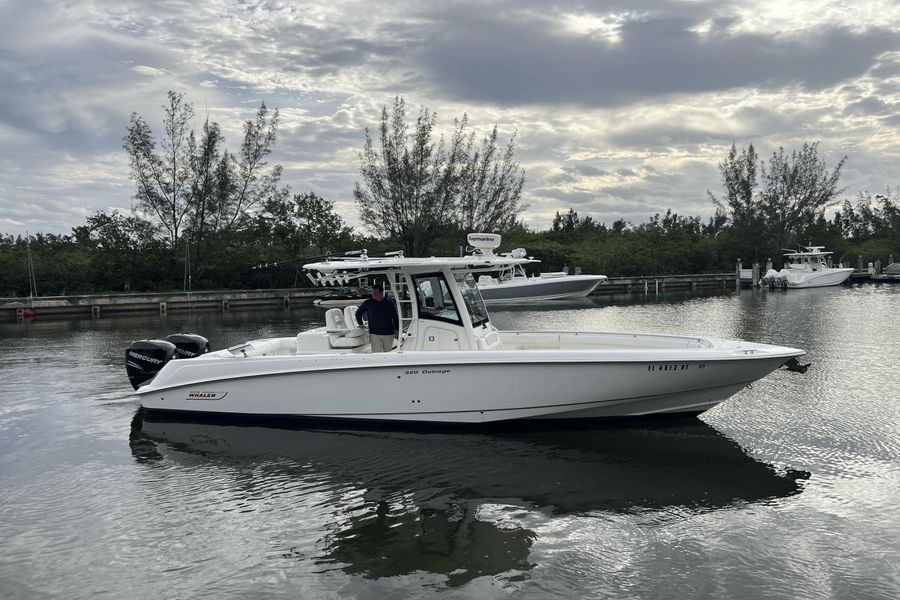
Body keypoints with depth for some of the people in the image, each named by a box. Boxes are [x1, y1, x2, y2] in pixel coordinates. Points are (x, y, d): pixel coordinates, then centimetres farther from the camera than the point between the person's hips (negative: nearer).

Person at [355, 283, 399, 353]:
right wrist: (361, 324, 12)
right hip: (375, 334, -1)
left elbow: (395, 317, 12)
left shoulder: (389, 303, 4)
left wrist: (396, 330, 8)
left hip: (389, 334, 2)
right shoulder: (368, 303, 2)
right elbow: (358, 313, 17)